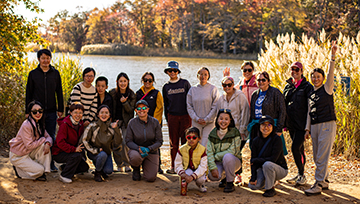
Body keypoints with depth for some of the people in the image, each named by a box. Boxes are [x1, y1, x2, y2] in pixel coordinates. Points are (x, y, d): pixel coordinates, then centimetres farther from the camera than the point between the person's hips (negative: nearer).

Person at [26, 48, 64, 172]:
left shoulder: (55, 73, 7)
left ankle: (51, 163, 14)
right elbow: (29, 94, 5)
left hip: (51, 112, 1)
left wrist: (60, 109, 6)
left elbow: (59, 92, 10)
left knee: (51, 137, 5)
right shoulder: (33, 74, 3)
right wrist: (27, 111, 1)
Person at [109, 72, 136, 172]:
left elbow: (131, 110, -4)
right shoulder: (112, 93, 0)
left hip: (126, 122, -1)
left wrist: (124, 102, -20)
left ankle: (127, 164, 2)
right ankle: (119, 165, 12)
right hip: (115, 121, 1)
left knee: (125, 143, -13)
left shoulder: (132, 95, 0)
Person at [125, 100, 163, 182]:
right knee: (135, 157, -39)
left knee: (151, 178, -13)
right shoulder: (132, 123, -8)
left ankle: (145, 166, 25)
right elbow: (128, 141, -6)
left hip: (151, 151, 1)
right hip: (136, 150, -1)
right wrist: (139, 148, -25)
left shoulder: (155, 122, -7)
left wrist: (148, 149, -23)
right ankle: (136, 169, 0)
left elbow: (159, 141, -5)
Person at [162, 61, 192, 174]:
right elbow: (165, 104, 14)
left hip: (185, 116, -2)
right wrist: (167, 119, 11)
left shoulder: (185, 83, 3)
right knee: (173, 142, 3)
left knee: (186, 141, -1)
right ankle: (173, 166, 10)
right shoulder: (166, 87, 9)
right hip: (172, 117, 2)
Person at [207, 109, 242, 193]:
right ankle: (223, 178, 13)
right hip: (218, 162, 3)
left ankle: (230, 183, -16)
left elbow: (233, 151, -19)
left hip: (233, 161, -3)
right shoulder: (212, 134, -2)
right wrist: (213, 167, -21)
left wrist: (216, 156, -15)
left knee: (227, 156, -37)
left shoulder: (235, 132, -11)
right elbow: (209, 152, -8)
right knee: (212, 176, -27)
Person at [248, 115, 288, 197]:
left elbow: (273, 159, -24)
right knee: (253, 185, -19)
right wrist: (253, 177, -16)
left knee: (267, 164, -36)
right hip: (263, 169, 5)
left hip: (280, 169, -5)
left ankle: (271, 189, -14)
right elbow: (253, 161, -4)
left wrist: (256, 160, -16)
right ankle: (271, 180, 13)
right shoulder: (256, 141, -2)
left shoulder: (277, 139, -17)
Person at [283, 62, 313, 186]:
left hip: (302, 124, -6)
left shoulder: (307, 87, -6)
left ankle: (301, 175, 1)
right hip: (291, 124, 6)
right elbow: (284, 105, 18)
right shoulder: (288, 86, 13)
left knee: (295, 148, -12)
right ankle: (300, 175, 22)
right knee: (299, 149, 13)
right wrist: (284, 124, 13)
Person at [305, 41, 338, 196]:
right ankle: (324, 181, 23)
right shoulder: (311, 94, 16)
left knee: (322, 157, -9)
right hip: (315, 126, 7)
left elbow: (331, 73, -14)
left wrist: (333, 56, -26)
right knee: (317, 157, 10)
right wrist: (307, 128, 12)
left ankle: (318, 185, -8)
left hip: (327, 125, -7)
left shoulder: (327, 88, 1)